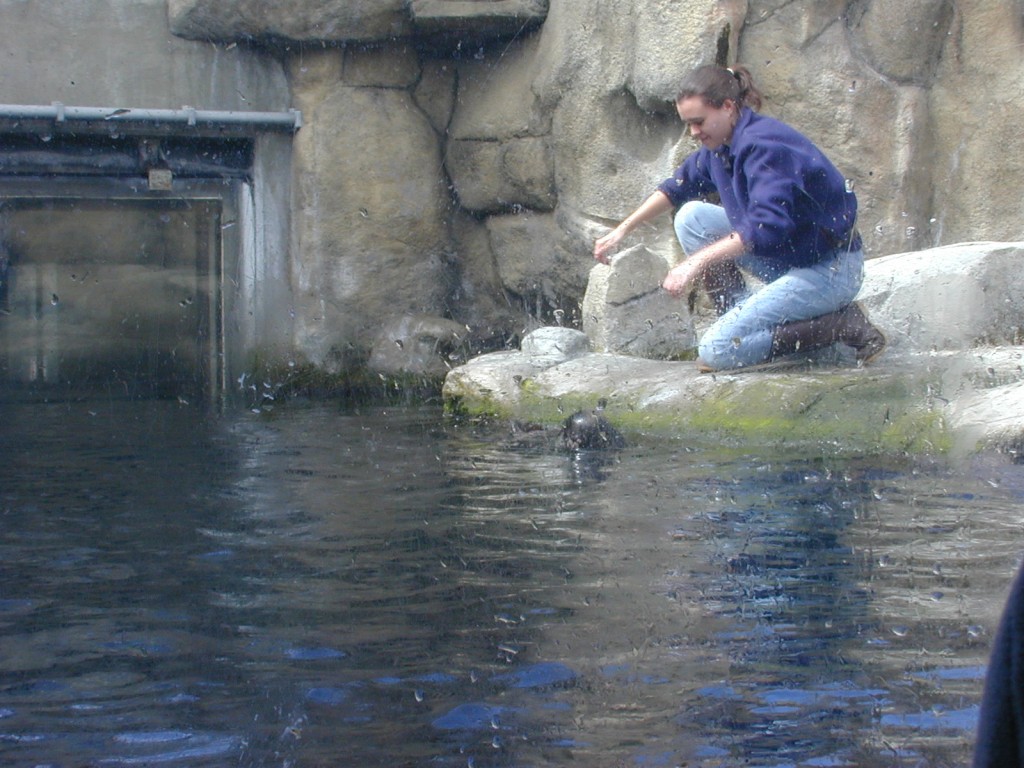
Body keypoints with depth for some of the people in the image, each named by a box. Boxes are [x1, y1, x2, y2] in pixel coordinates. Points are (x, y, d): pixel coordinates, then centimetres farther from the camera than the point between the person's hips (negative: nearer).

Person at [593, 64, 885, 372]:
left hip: (830, 269, -9)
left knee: (717, 352, -17)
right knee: (692, 217, 6)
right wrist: (622, 230, 17)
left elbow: (767, 228, -33)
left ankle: (844, 325, -9)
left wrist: (697, 261, -32)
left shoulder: (762, 145, -22)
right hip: (785, 257, 9)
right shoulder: (720, 146, 6)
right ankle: (737, 318, 4)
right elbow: (677, 188, 23)